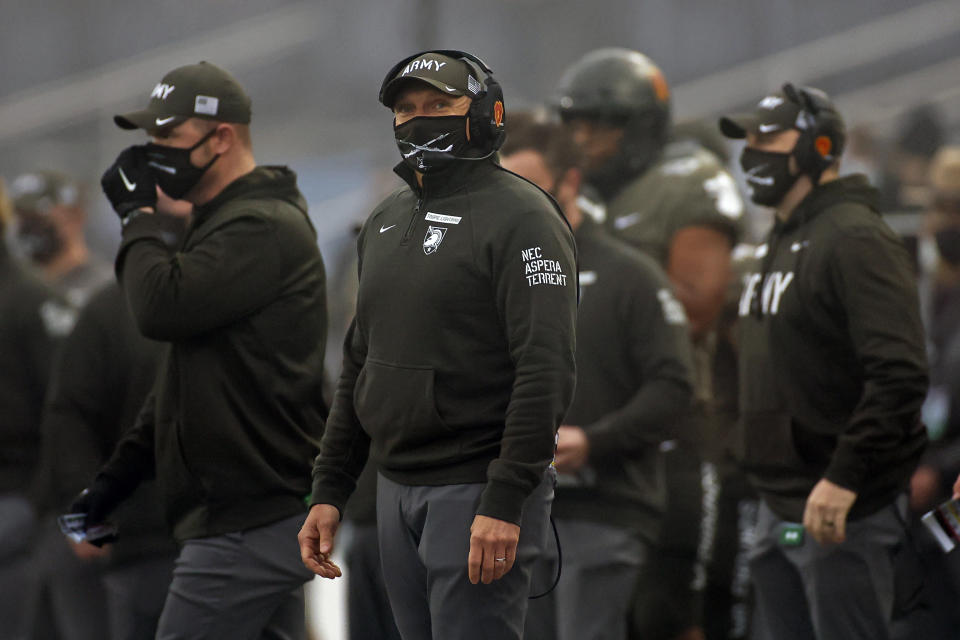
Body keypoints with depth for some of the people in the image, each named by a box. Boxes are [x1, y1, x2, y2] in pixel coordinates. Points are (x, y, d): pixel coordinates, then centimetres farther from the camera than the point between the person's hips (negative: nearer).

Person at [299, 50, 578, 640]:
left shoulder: (519, 216, -10)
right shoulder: (386, 221, 16)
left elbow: (547, 370, -18)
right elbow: (359, 366, 22)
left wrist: (505, 502, -23)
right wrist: (330, 490, 15)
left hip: (478, 494, -8)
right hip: (397, 491, 8)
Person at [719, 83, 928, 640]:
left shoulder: (857, 240, -13)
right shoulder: (779, 244, 18)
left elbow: (900, 375, -23)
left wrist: (844, 479, -25)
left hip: (845, 510, -10)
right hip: (782, 509, 10)